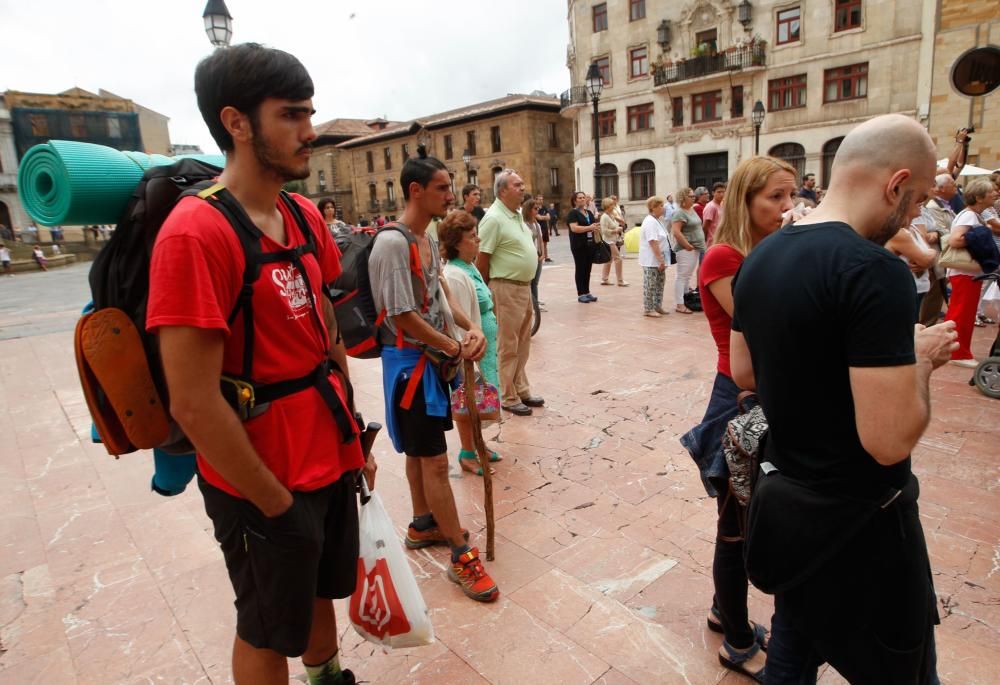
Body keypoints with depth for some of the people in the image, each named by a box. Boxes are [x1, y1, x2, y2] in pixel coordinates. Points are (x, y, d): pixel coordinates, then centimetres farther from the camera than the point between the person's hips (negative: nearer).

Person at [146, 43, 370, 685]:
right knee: (268, 632, 18)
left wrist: (353, 438, 10)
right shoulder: (195, 232, -22)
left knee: (322, 592, 28)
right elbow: (195, 405, -23)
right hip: (261, 486, -7)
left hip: (331, 460, 7)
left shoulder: (307, 217, 2)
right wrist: (276, 505, -13)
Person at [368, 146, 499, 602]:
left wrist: (471, 327, 0)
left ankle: (423, 526, 37)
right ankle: (462, 557, 10)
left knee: (420, 451, 20)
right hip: (410, 361, -9)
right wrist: (457, 349, -12)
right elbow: (405, 317, -22)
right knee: (435, 460, -1)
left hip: (433, 357, 9)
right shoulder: (393, 243, -20)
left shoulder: (428, 240, 10)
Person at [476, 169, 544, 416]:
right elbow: (481, 260, -16)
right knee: (508, 347, 1)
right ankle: (508, 397, 12)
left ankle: (521, 390, 29)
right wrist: (489, 291, -8)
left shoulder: (517, 214, 11)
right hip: (507, 289, -9)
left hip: (524, 286, 9)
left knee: (522, 345, 17)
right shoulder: (494, 218, -17)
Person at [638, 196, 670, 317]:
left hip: (658, 260, 10)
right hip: (651, 260, -10)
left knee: (659, 284, 14)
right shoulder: (650, 222, -17)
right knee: (650, 285, -2)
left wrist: (662, 260, 15)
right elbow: (653, 242, -23)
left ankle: (657, 307, 23)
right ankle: (648, 309, 6)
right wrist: (661, 260, -22)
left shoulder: (656, 221, 14)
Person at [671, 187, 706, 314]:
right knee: (682, 276, -7)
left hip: (696, 249, 9)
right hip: (686, 250, -9)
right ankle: (680, 304, -5)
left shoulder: (691, 210, 15)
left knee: (688, 276, 14)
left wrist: (699, 244, 14)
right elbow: (676, 232, -23)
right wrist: (688, 245, -20)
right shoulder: (680, 212, -14)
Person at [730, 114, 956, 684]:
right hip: (860, 520, -7)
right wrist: (920, 359, -10)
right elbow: (890, 439, -27)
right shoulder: (875, 270, -25)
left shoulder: (760, 259, 1)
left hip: (784, 498, 8)